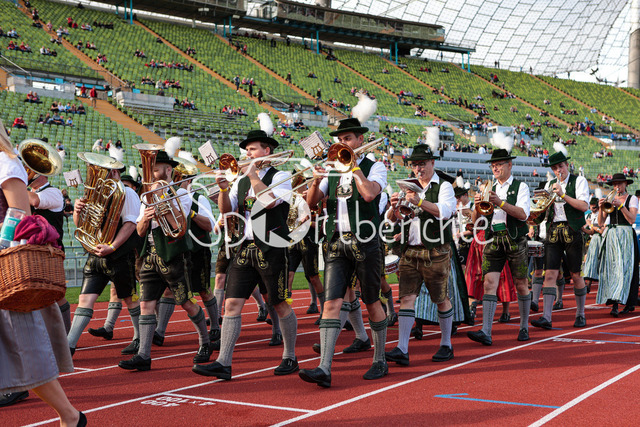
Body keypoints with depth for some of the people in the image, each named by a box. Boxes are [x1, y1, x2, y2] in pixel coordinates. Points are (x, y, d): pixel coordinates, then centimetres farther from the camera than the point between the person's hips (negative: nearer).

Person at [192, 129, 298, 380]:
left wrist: (253, 175, -12)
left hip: (271, 249, -5)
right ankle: (223, 363, -4)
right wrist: (223, 189, -9)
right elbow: (225, 210, 9)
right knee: (232, 304, -4)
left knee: (280, 305, 4)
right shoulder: (241, 181, 15)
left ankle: (290, 358, 20)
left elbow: (269, 201, -20)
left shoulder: (280, 176, -2)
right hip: (245, 249, 5)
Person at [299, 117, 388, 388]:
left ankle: (380, 361, 23)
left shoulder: (374, 167, 1)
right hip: (337, 244, 3)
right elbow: (312, 202, 5)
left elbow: (369, 194, -20)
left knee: (372, 303, 7)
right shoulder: (333, 169, 14)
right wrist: (316, 182, -14)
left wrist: (353, 166, -11)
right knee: (331, 303, -8)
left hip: (364, 243, -3)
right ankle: (324, 369, -14)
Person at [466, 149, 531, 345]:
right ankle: (486, 332, -16)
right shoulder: (489, 189, 14)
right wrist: (477, 206, -12)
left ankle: (524, 327, 23)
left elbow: (523, 214, -14)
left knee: (521, 284, 6)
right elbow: (475, 220, 9)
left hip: (515, 239, -3)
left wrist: (500, 203, -25)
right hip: (493, 239, 3)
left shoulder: (520, 187, 2)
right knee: (489, 283, -9)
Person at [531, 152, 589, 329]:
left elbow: (584, 206, -11)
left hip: (572, 232, -3)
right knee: (550, 274, -8)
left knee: (576, 275, 4)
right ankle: (546, 317, -12)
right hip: (553, 232, 3)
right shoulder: (549, 185, 16)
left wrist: (563, 195, -17)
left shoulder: (579, 181, 2)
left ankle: (580, 315, 20)